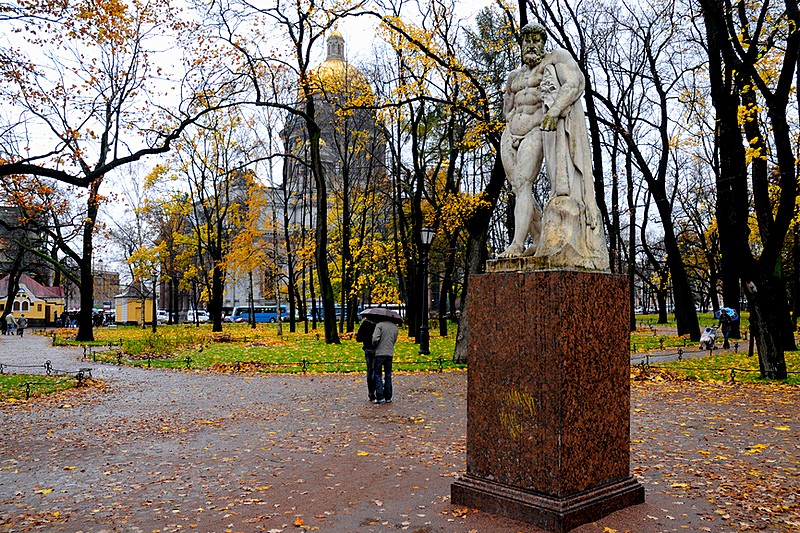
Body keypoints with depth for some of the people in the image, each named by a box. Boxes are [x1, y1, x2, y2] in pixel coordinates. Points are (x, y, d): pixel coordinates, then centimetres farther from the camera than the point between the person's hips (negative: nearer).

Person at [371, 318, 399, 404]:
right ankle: (388, 397, 11)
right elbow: (394, 340, 15)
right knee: (388, 376, 11)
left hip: (380, 352, -5)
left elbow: (375, 338, -16)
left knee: (377, 375, 1)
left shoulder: (379, 325, -6)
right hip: (390, 353, 5)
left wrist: (374, 345, 3)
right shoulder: (395, 327, 11)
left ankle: (380, 397, -4)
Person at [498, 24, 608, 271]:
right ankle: (539, 240, -3)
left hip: (535, 130, -7)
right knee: (519, 187, -4)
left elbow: (575, 82, -8)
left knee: (523, 184, -21)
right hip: (513, 133, 7)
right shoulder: (515, 76, 26)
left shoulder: (557, 58, 8)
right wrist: (513, 125, 13)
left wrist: (554, 110, -23)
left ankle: (517, 244, -28)